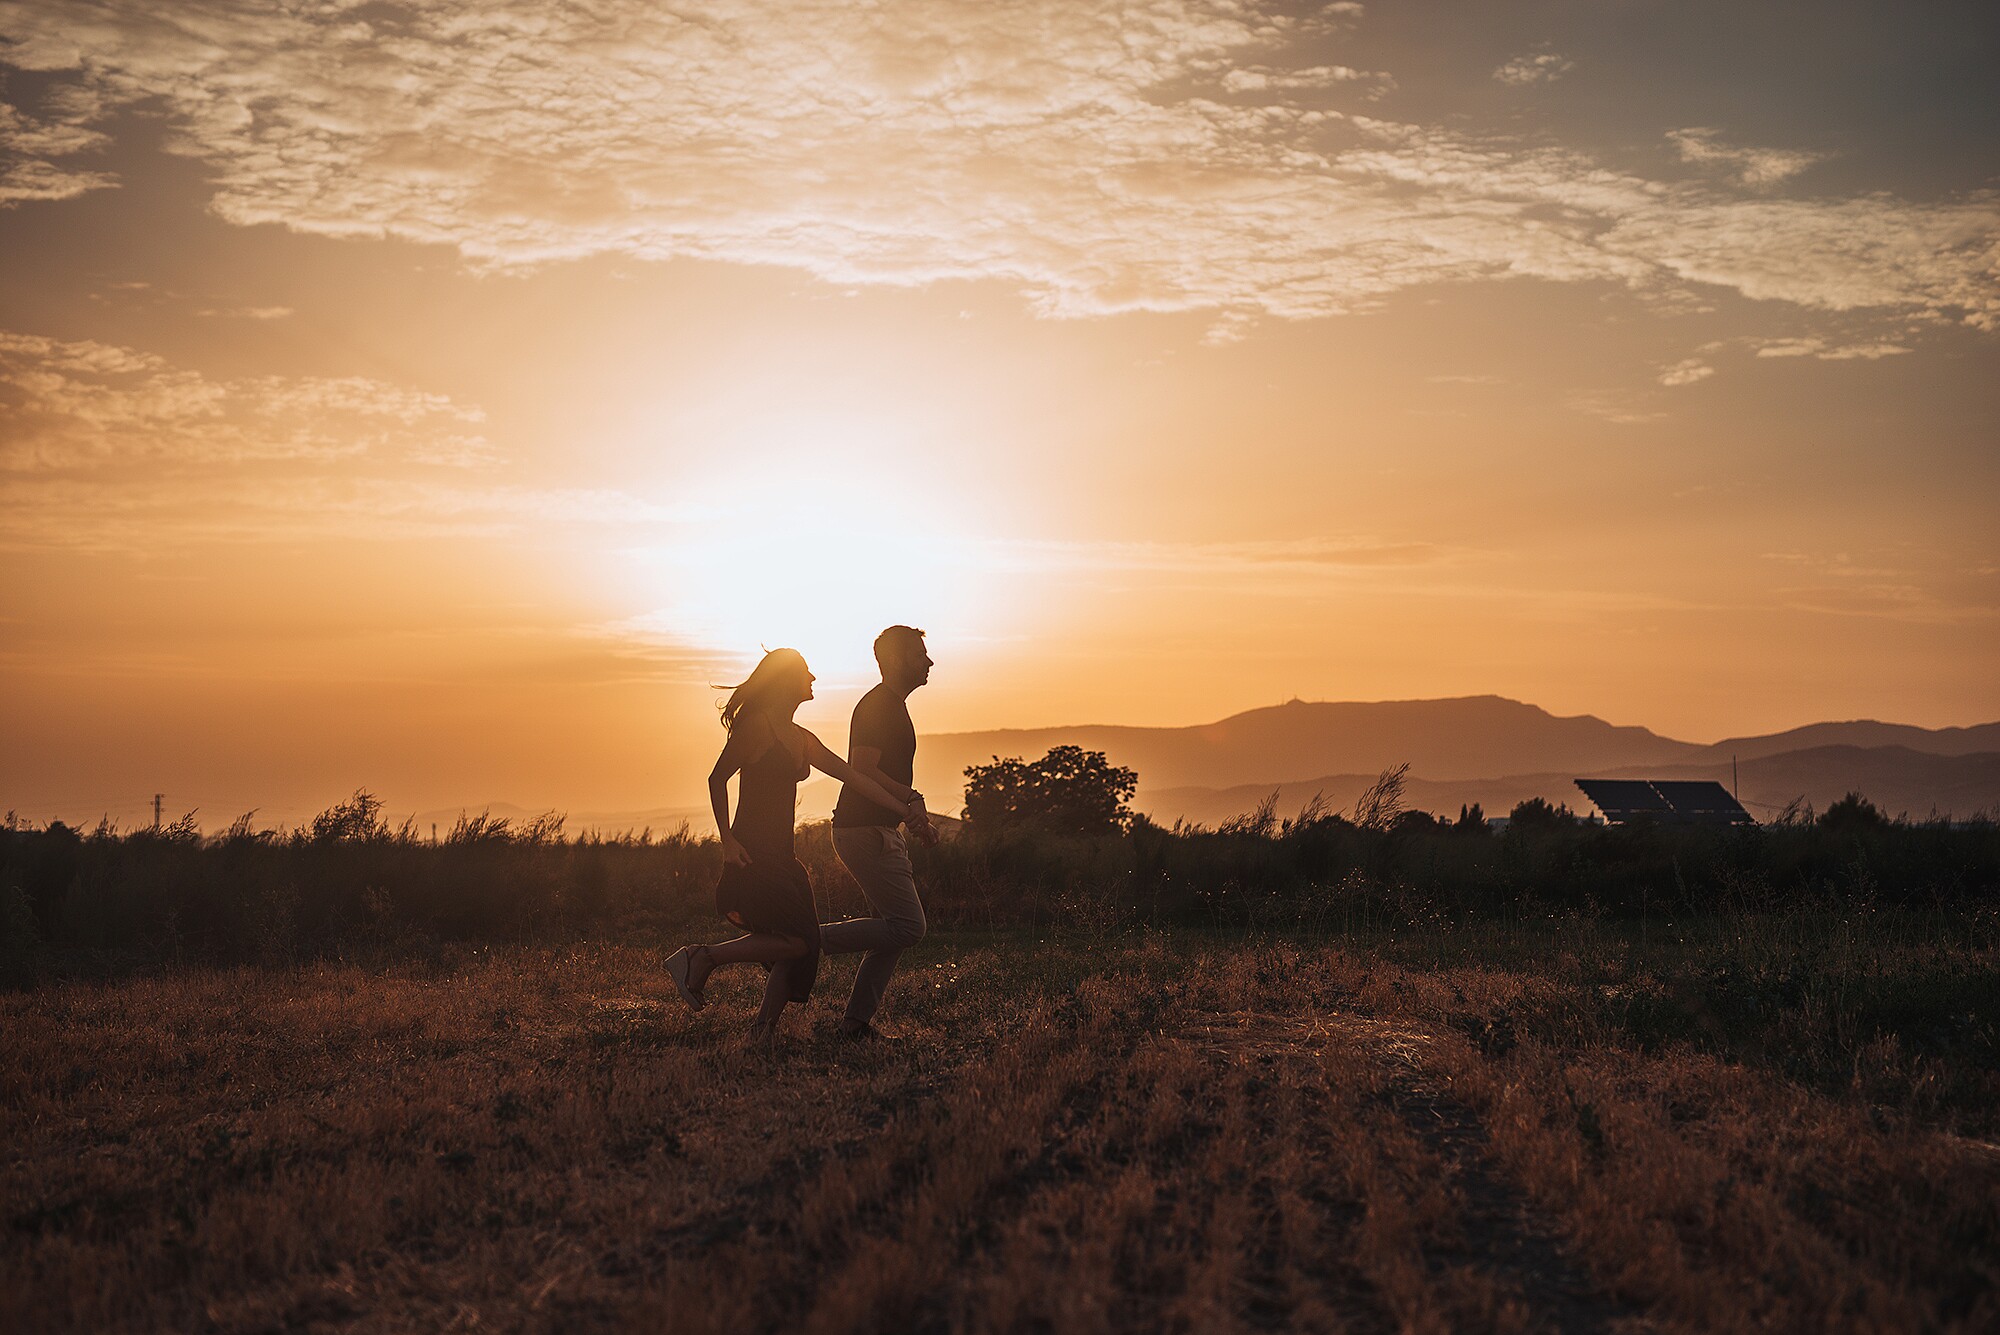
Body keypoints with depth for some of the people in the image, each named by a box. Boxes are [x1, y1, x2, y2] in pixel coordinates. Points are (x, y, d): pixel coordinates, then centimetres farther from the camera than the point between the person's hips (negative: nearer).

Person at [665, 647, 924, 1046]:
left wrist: (904, 807, 14)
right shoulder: (756, 725, -7)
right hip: (752, 854, -8)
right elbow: (717, 779, -9)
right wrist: (728, 841, -14)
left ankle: (764, 1029, 3)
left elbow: (853, 777, 19)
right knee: (795, 941, -16)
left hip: (781, 856, 8)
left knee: (800, 947, -1)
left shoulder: (801, 740, 18)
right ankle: (699, 959, -9)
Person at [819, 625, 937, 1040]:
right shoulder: (877, 706, -13)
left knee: (897, 929, 9)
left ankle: (857, 1020, 10)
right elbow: (862, 773, -23)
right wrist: (911, 800, -25)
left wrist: (915, 818, 23)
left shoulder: (892, 706, 20)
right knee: (907, 927, -14)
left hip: (881, 831, 10)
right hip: (865, 831, -10)